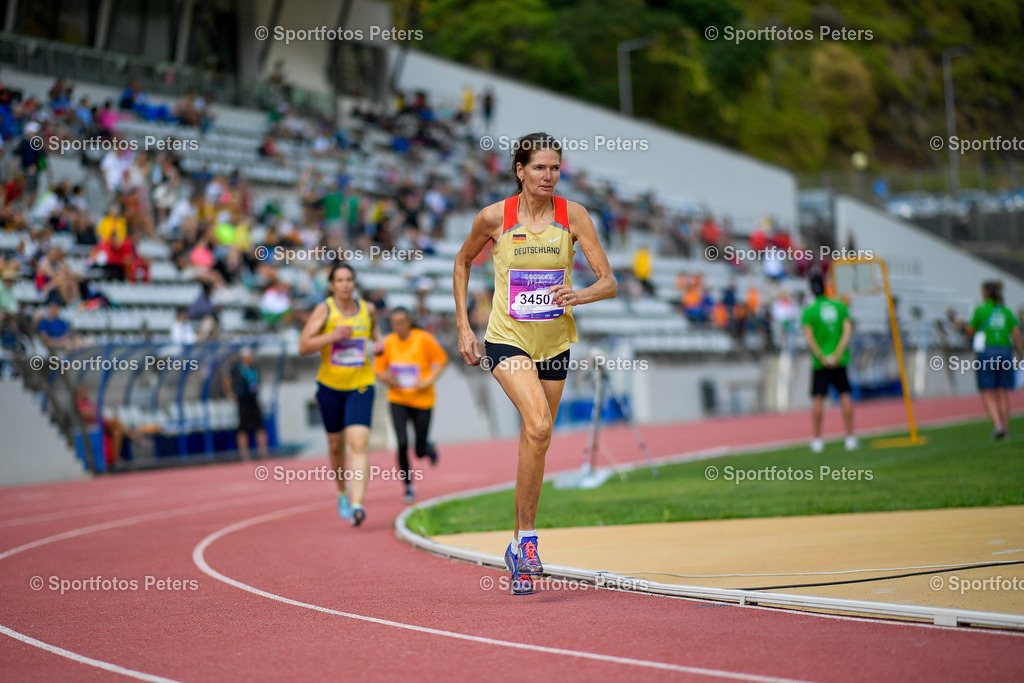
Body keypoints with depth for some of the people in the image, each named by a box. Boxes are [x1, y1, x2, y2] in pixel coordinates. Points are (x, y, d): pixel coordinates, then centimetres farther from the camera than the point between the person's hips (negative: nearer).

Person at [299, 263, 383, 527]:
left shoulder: (367, 308, 2)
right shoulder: (324, 309, -7)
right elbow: (303, 346, -13)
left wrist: (379, 341, 5)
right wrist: (333, 336, -25)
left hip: (361, 386, 0)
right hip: (330, 386, 0)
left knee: (358, 444, -17)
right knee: (336, 445, 14)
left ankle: (357, 505, -27)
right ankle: (342, 494, 40)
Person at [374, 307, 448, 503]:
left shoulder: (423, 339, -9)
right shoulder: (388, 342, -1)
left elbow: (441, 359, -2)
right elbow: (379, 369, 8)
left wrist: (428, 380, -14)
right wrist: (386, 379, -14)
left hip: (422, 399, -1)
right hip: (398, 400, 1)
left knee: (420, 451, 3)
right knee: (402, 443, -14)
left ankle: (429, 448, 43)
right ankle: (408, 487, 2)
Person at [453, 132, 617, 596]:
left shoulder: (572, 215, -5)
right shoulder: (494, 218, -7)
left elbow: (609, 282, -5)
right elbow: (463, 262, 11)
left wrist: (577, 295, -26)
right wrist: (463, 327, 5)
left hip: (554, 342, 3)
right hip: (507, 338, -3)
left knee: (536, 443, 10)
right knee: (538, 425, -26)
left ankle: (518, 549, 25)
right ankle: (528, 537, -16)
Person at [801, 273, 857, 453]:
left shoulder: (809, 311, -4)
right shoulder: (840, 306, 2)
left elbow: (809, 338, -11)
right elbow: (847, 331, -6)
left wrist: (822, 357, -8)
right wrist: (837, 354, -9)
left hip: (820, 363, -2)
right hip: (841, 360, 2)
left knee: (818, 399, 2)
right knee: (845, 395, 6)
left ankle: (817, 440, 2)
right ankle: (850, 438, 6)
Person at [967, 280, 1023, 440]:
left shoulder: (981, 310, -2)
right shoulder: (1007, 312, 9)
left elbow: (970, 332, 5)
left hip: (986, 353, -4)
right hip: (1005, 353, 4)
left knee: (988, 395, -1)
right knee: (1003, 393, 11)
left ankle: (997, 424, -20)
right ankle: (1006, 428, 11)